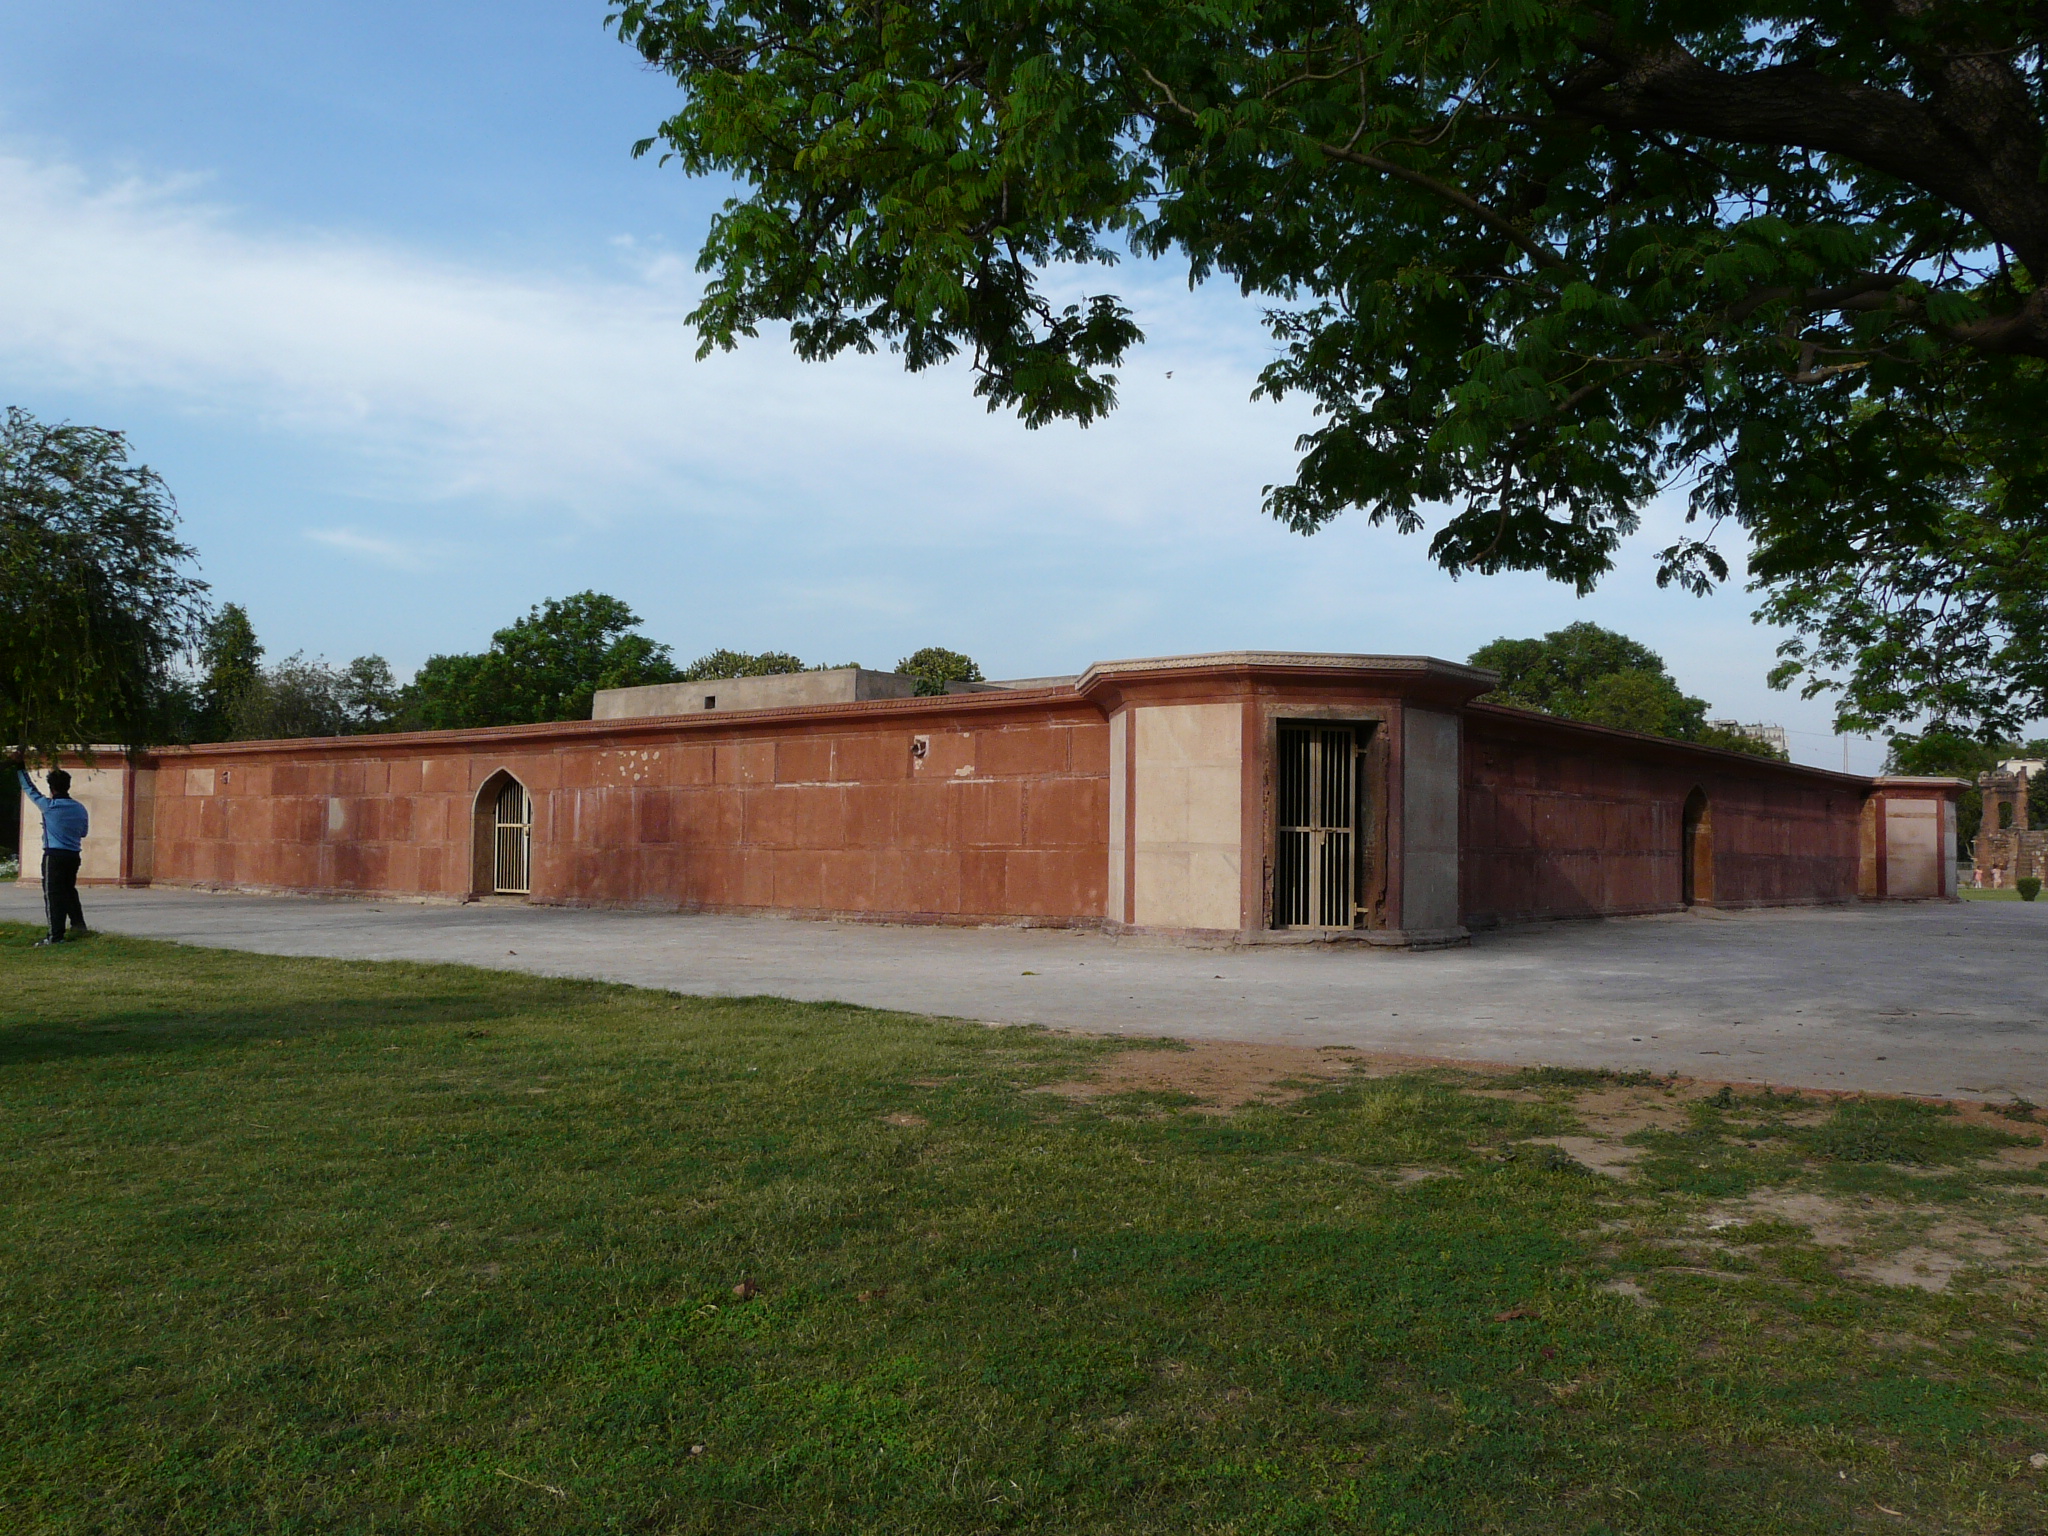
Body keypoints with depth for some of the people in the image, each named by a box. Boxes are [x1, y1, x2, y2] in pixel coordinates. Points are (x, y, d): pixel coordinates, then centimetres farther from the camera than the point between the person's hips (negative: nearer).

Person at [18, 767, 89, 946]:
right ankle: (79, 925, 22)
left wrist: (21, 770, 18)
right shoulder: (80, 808, 3)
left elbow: (30, 790, 5)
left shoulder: (48, 806, -10)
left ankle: (56, 936, -4)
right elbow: (83, 832, 15)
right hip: (74, 856, 5)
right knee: (69, 892, 20)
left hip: (54, 856, -5)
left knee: (53, 895, -3)